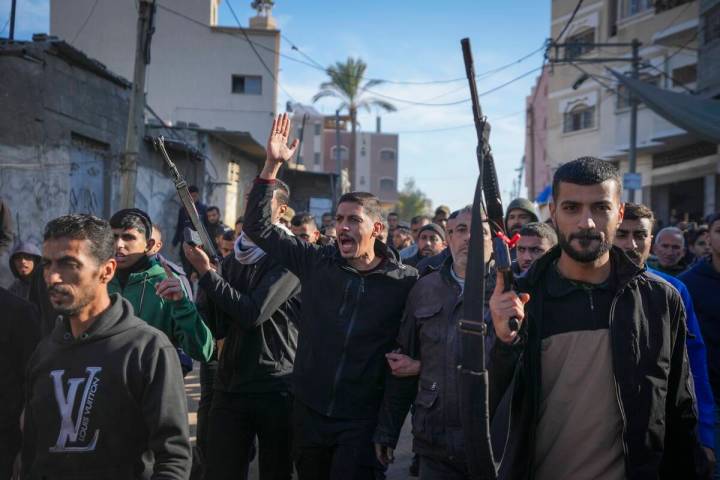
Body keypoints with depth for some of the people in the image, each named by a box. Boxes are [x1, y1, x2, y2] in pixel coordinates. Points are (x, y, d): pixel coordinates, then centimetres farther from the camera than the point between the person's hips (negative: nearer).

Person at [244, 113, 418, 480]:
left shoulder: (405, 282, -8)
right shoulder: (315, 263, 0)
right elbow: (258, 228, 1)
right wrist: (272, 165, -6)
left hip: (361, 421, -4)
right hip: (308, 411, 4)